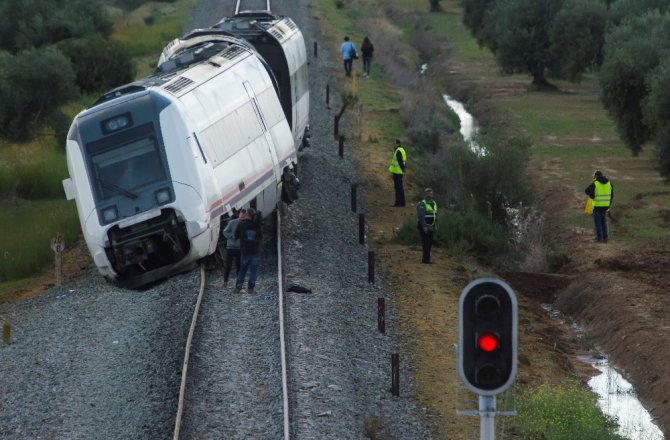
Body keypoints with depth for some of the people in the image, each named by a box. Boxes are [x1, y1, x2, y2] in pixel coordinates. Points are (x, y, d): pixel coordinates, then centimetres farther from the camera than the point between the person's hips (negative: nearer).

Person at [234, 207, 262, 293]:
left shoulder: (241, 224, -7)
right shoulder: (257, 225, -2)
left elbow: (236, 236, 4)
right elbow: (261, 236, 9)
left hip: (245, 251, 0)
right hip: (255, 251, 0)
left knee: (242, 269, 13)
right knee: (253, 270, 5)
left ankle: (238, 286, 4)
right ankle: (250, 288, 0)